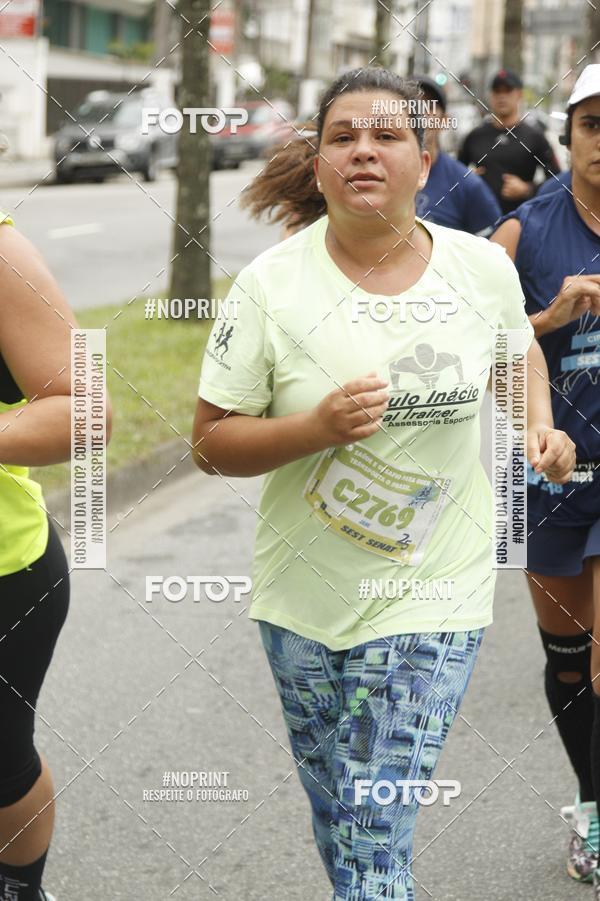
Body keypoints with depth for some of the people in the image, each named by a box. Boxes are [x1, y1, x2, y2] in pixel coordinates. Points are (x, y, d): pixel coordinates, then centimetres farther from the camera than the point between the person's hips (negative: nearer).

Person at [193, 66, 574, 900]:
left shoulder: (485, 269, -5)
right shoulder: (270, 285, -10)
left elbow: (519, 349, 19)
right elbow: (212, 443, -7)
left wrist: (539, 423, 0)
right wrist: (318, 427, -23)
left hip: (432, 596, -1)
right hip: (304, 600, 1)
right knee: (335, 819, 19)